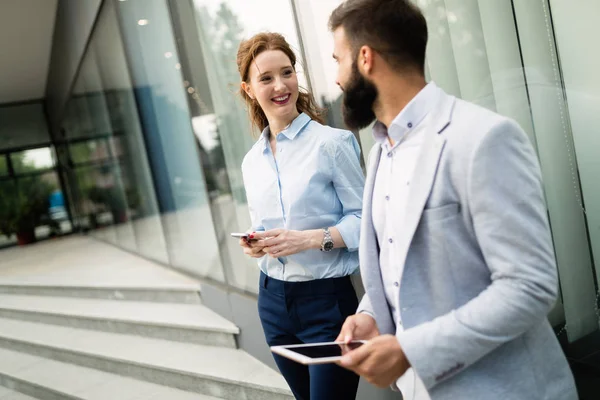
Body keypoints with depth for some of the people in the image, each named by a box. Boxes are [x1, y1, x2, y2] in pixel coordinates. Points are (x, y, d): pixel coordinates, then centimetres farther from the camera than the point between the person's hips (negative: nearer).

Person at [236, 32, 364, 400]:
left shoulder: (332, 142, -12)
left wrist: (310, 238, -24)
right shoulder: (252, 162, 7)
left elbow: (363, 218, -11)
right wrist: (254, 244, -5)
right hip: (274, 299, 6)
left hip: (328, 299, -6)